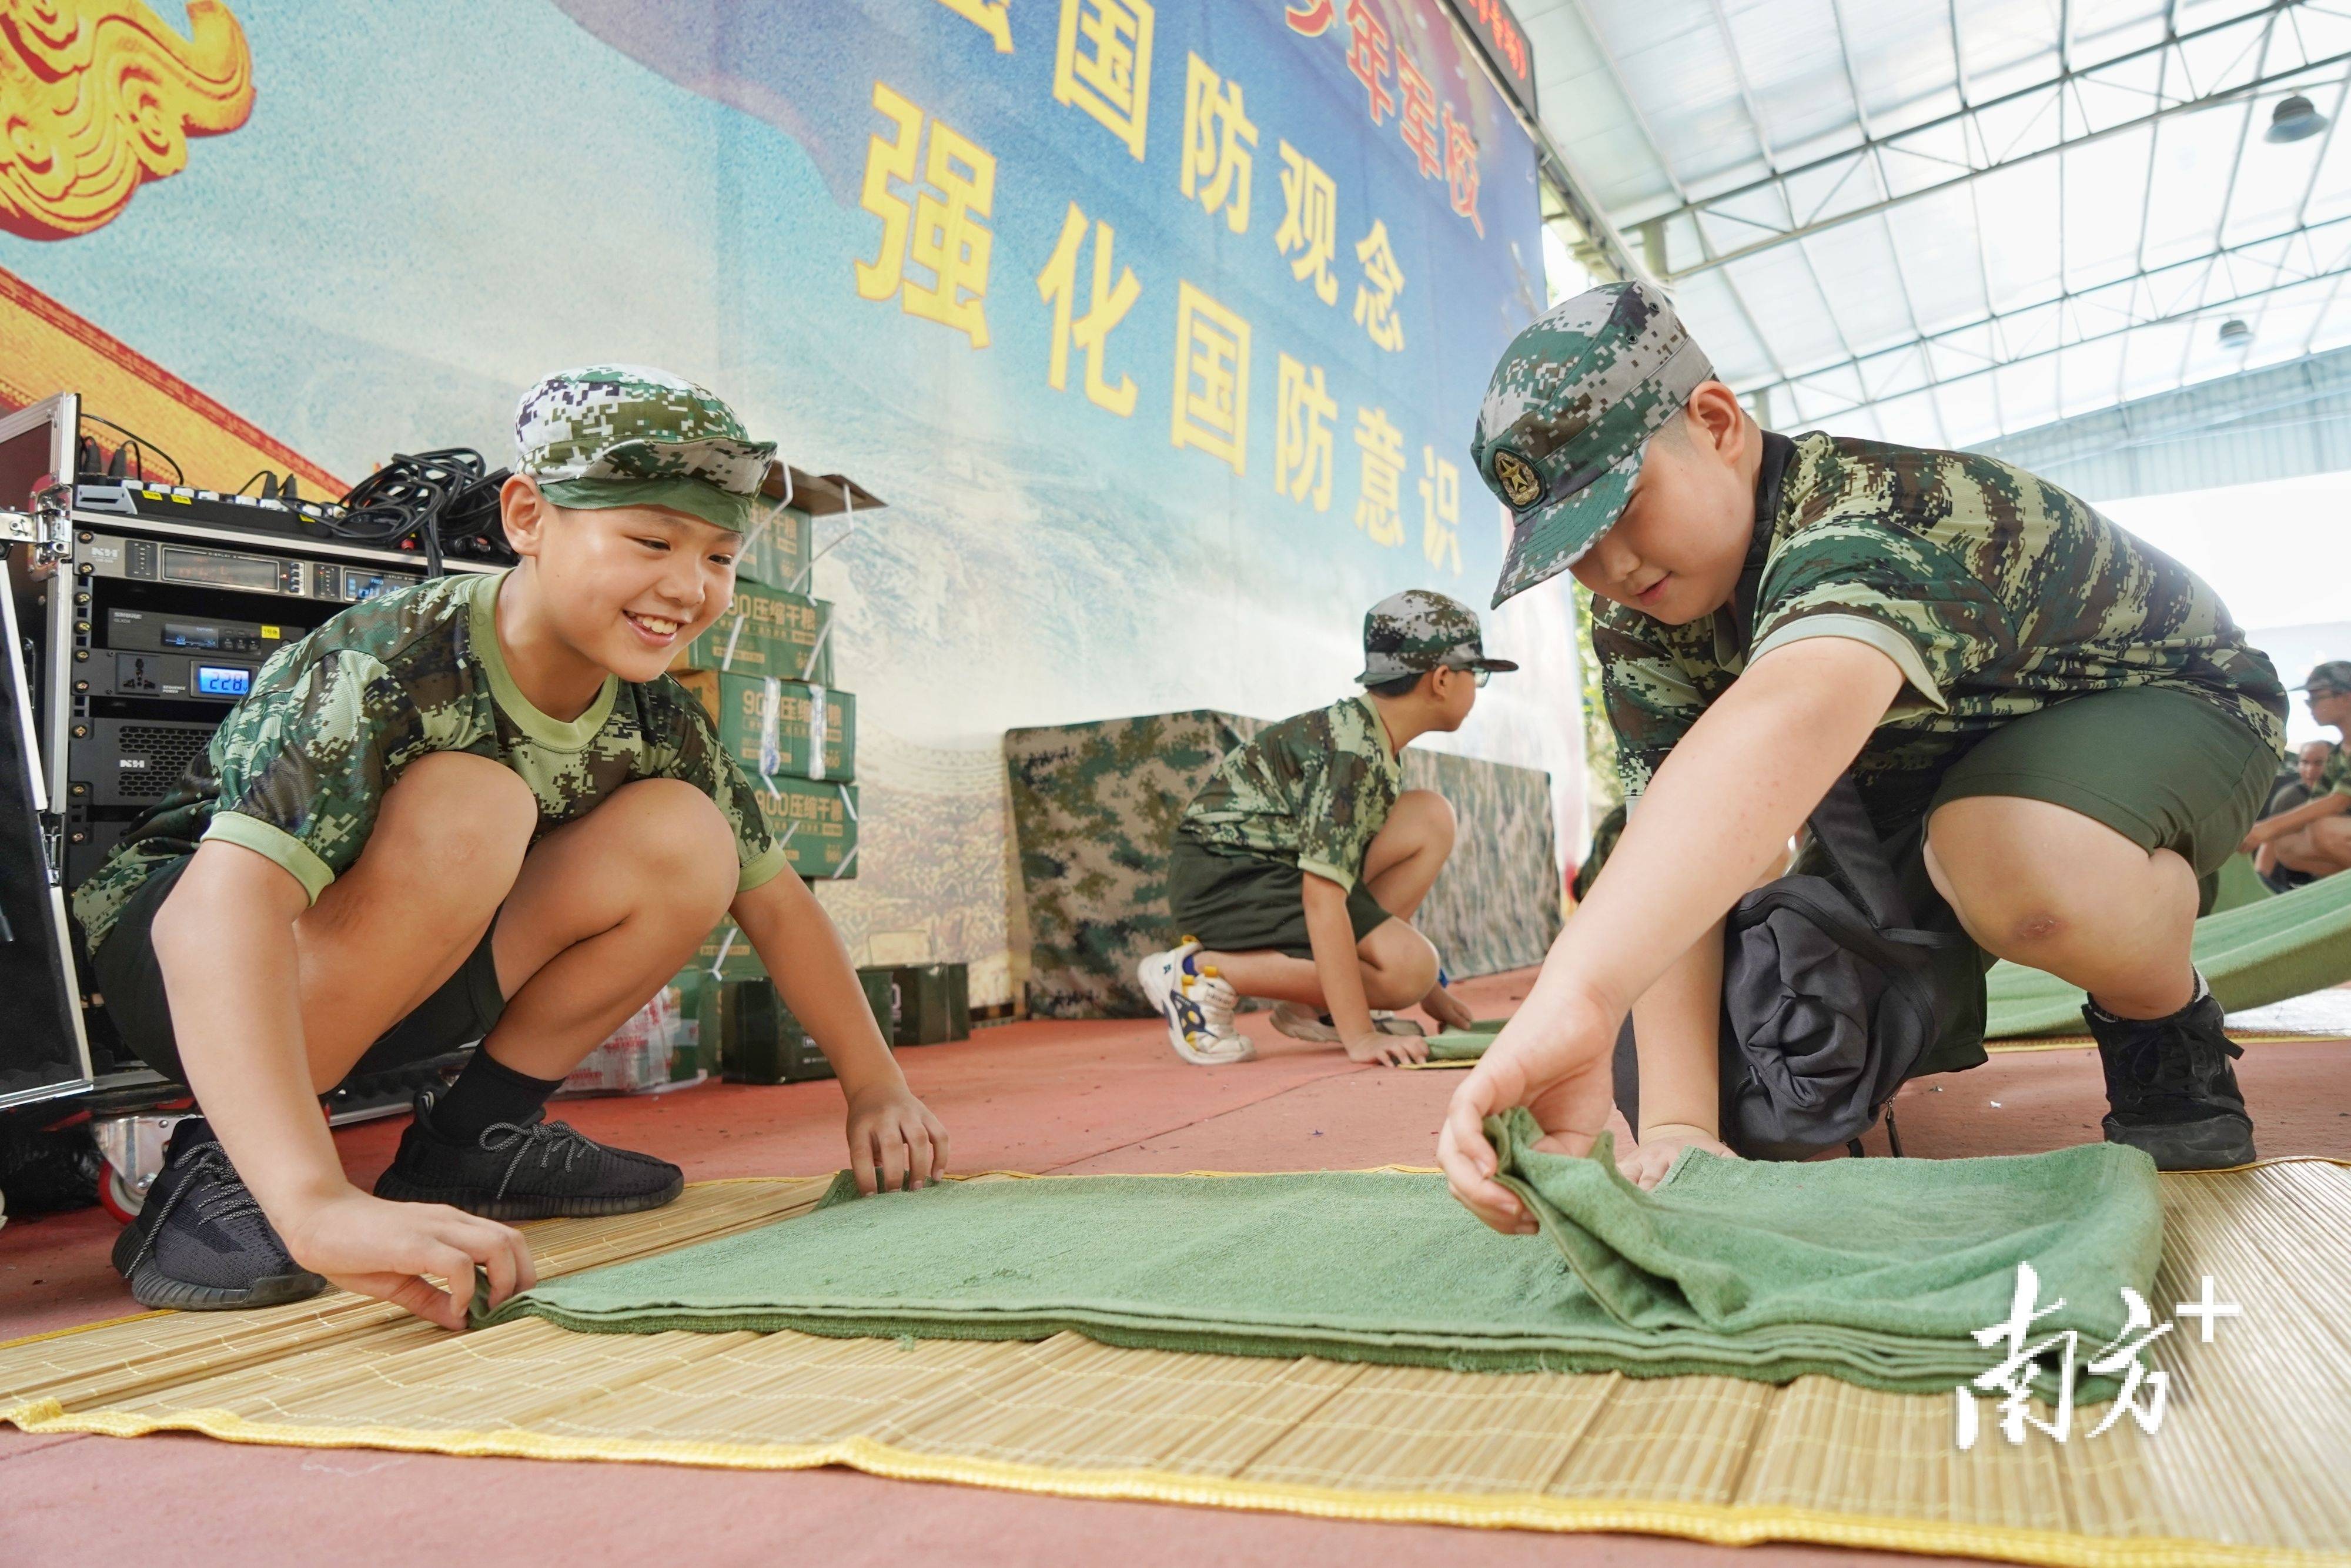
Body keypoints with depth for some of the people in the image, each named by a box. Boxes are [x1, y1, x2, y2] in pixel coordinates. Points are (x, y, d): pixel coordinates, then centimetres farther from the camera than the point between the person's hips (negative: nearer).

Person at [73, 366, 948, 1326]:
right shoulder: (390, 667, -30)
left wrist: (876, 1089, -9)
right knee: (470, 808, -34)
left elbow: (773, 898, -3)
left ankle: (472, 1139, -2)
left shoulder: (654, 722, -11)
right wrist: (319, 1207, -54)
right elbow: (225, 908, -43)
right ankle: (217, 1171, -19)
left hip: (388, 984, 6)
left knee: (683, 839, -15)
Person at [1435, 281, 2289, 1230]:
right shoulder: (1637, 631, -17)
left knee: (2016, 865, -40)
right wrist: (1676, 1123, -40)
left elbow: (1785, 723, -62)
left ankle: (2174, 1032, -8)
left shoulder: (1877, 523, -39)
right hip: (1941, 755, 6)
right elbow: (1676, 859, -26)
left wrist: (1574, 992, -77)